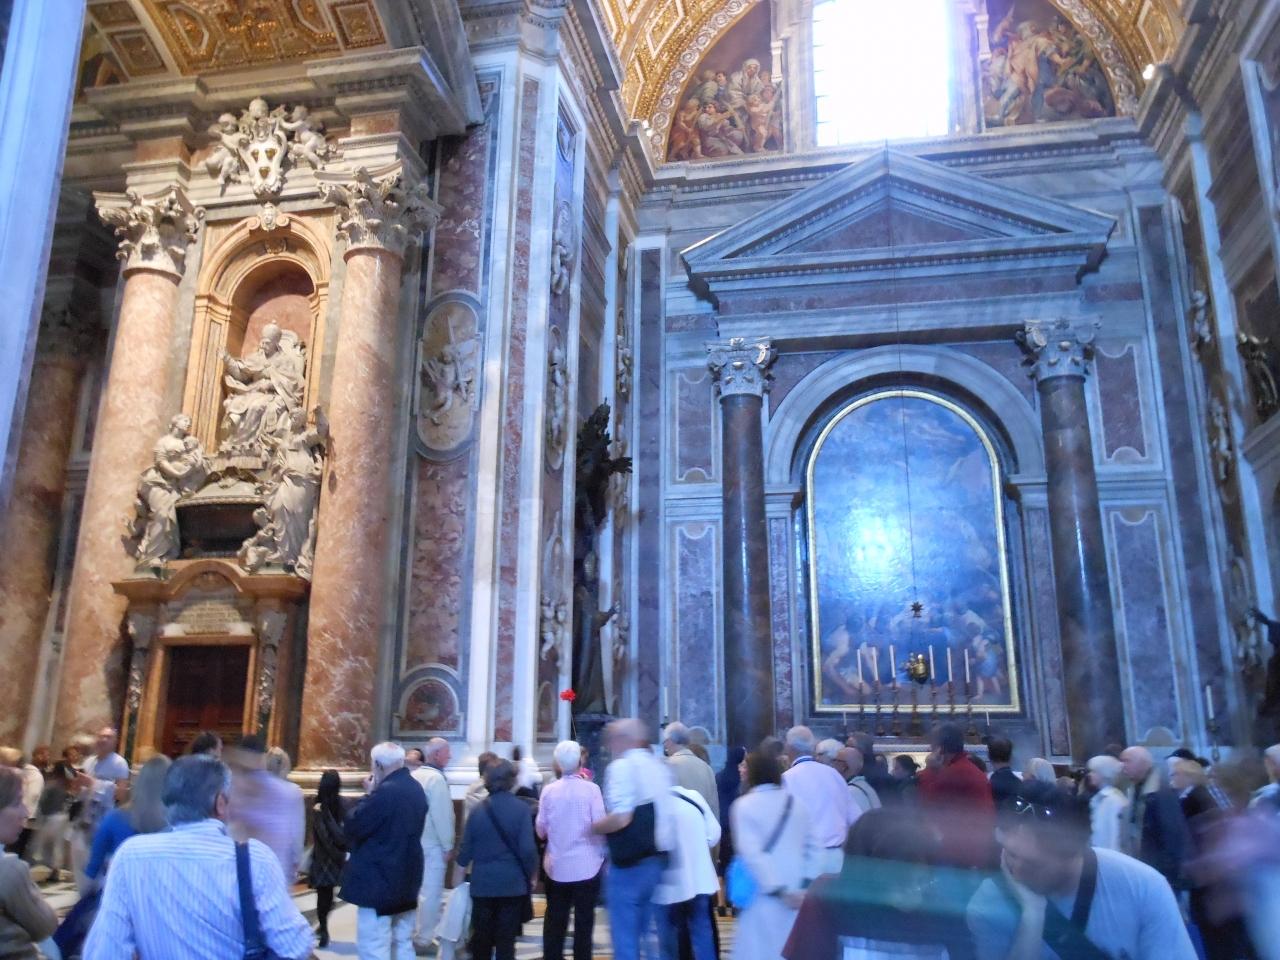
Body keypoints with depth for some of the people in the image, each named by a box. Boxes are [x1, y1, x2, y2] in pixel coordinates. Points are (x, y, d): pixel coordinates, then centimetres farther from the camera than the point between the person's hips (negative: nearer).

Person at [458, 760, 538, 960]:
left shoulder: (478, 810, -4)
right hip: (513, 882, -2)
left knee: (481, 937, 16)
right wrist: (531, 874, 3)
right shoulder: (520, 808, -11)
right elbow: (528, 848, -14)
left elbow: (466, 849, 1)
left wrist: (462, 863, 22)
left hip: (483, 882, 2)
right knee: (506, 939, 8)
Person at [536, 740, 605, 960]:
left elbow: (541, 830, 0)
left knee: (554, 921, 13)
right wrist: (602, 853, 6)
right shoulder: (591, 789, -11)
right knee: (584, 921, 7)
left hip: (557, 866, 2)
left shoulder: (549, 790, -5)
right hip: (586, 865, -2)